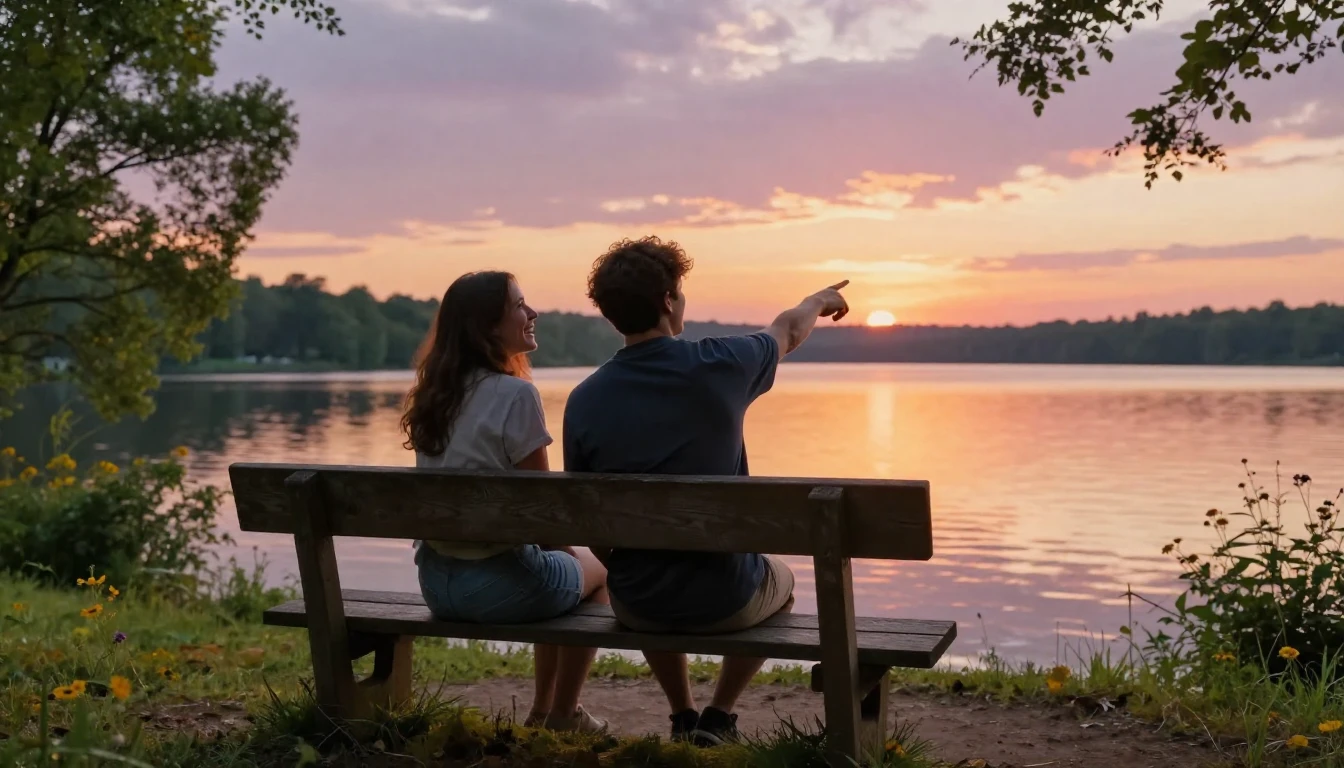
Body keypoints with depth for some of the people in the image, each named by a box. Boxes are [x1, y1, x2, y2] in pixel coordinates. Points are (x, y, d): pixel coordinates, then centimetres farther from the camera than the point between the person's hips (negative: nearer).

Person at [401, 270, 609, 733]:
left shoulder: (433, 394, 6)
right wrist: (569, 551, 9)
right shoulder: (515, 394, -17)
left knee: (559, 564, 32)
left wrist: (561, 549, 21)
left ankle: (542, 713, 39)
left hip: (435, 579, 7)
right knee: (596, 571, 22)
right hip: (497, 581, -7)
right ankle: (562, 717, 29)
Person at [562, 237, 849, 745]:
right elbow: (787, 332, 10)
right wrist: (819, 301, 32)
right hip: (725, 599, -2)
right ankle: (719, 717, 26)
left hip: (636, 606, 3)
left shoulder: (583, 401, -10)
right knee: (781, 580, 33)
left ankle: (683, 718, 39)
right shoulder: (717, 366, -14)